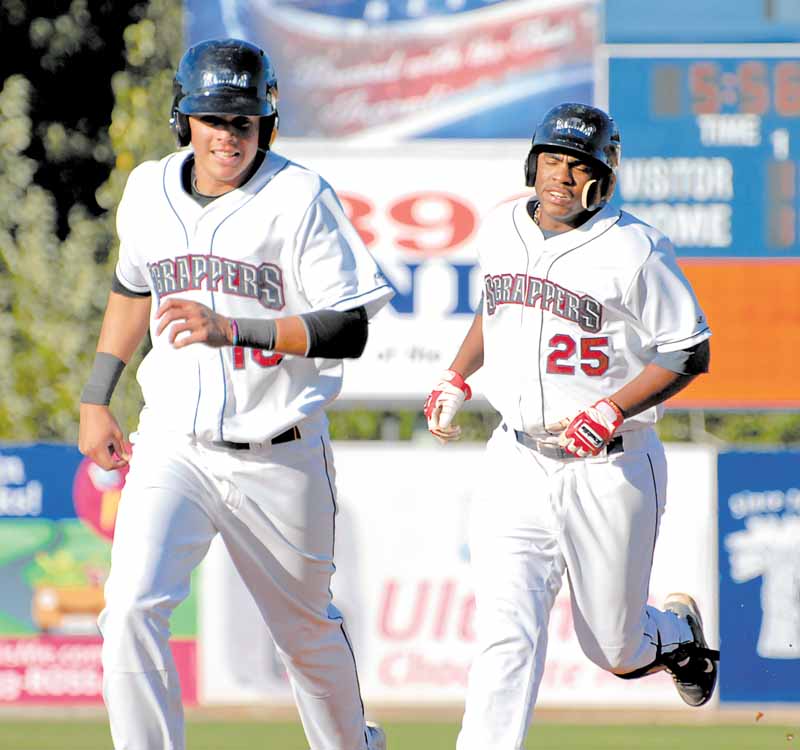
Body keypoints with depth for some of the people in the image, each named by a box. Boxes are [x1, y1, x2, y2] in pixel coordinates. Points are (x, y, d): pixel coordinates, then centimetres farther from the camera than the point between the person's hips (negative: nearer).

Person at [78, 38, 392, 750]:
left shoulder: (300, 197, -12)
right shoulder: (149, 191, 3)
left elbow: (350, 330, -17)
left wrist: (231, 328, -27)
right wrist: (96, 399, 20)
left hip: (279, 456, -3)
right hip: (172, 446, 3)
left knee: (307, 629, 14)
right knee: (132, 610, -19)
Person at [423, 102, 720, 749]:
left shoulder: (635, 251, -13)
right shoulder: (502, 229, 5)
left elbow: (691, 353, -9)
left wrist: (610, 411, -21)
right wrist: (456, 380, 12)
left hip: (611, 472, -3)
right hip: (518, 464, 3)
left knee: (615, 650, 12)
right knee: (507, 634, -14)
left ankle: (676, 630, 47)